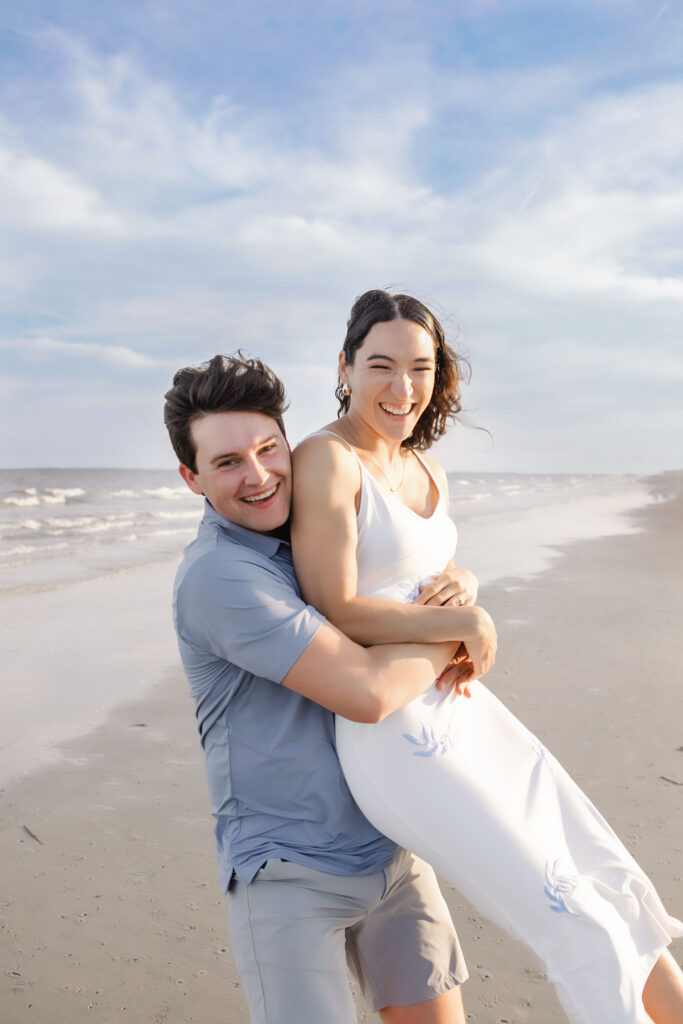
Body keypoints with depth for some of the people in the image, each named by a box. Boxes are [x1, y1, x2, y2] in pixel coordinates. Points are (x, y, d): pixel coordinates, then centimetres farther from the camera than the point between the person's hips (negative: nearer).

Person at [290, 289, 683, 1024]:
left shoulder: (425, 472, 11)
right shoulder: (325, 460, -14)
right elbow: (336, 613, -18)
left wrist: (462, 584, -3)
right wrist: (459, 621, -9)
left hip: (463, 710, 8)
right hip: (396, 740, -8)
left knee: (621, 893, 12)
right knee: (586, 935, -4)